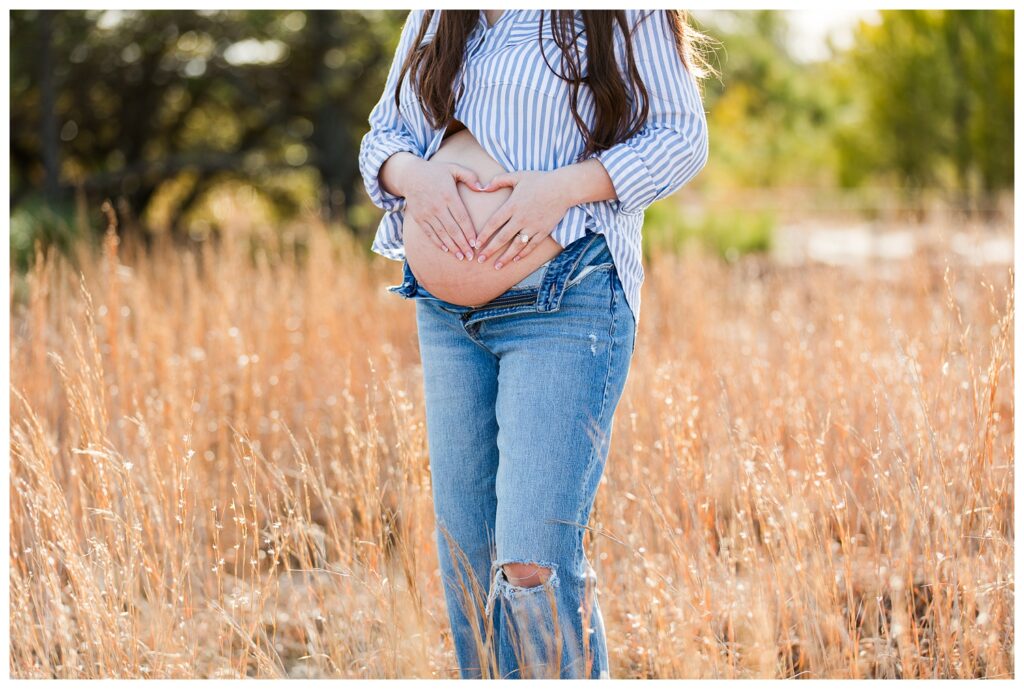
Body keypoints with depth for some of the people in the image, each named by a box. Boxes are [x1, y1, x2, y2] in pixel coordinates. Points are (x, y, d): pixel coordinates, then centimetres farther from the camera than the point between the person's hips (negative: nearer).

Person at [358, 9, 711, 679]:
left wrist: (563, 186, -18)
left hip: (565, 306, -6)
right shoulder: (436, 17, 15)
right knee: (467, 560, 9)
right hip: (446, 313, 6)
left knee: (532, 563, -15)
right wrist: (412, 174, -7)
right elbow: (382, 133, 18)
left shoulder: (624, 13, -1)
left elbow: (682, 135, -3)